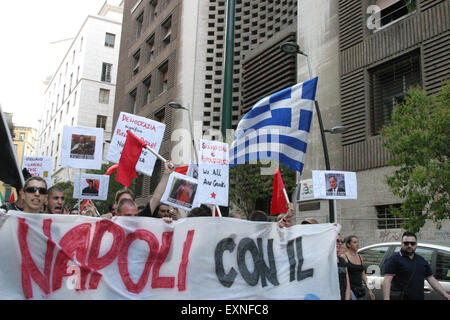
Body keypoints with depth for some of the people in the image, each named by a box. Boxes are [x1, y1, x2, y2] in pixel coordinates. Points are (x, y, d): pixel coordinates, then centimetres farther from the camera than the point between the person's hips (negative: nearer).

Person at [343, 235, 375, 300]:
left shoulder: (360, 257, 14)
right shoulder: (344, 257, -7)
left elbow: (363, 275, 19)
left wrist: (369, 289, 16)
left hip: (360, 289, 7)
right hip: (350, 288, -7)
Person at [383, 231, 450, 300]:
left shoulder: (422, 260, 14)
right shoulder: (394, 259, -7)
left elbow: (431, 279, 17)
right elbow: (387, 281, -14)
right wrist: (386, 298, -25)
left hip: (420, 297, 6)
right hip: (401, 298, -6)